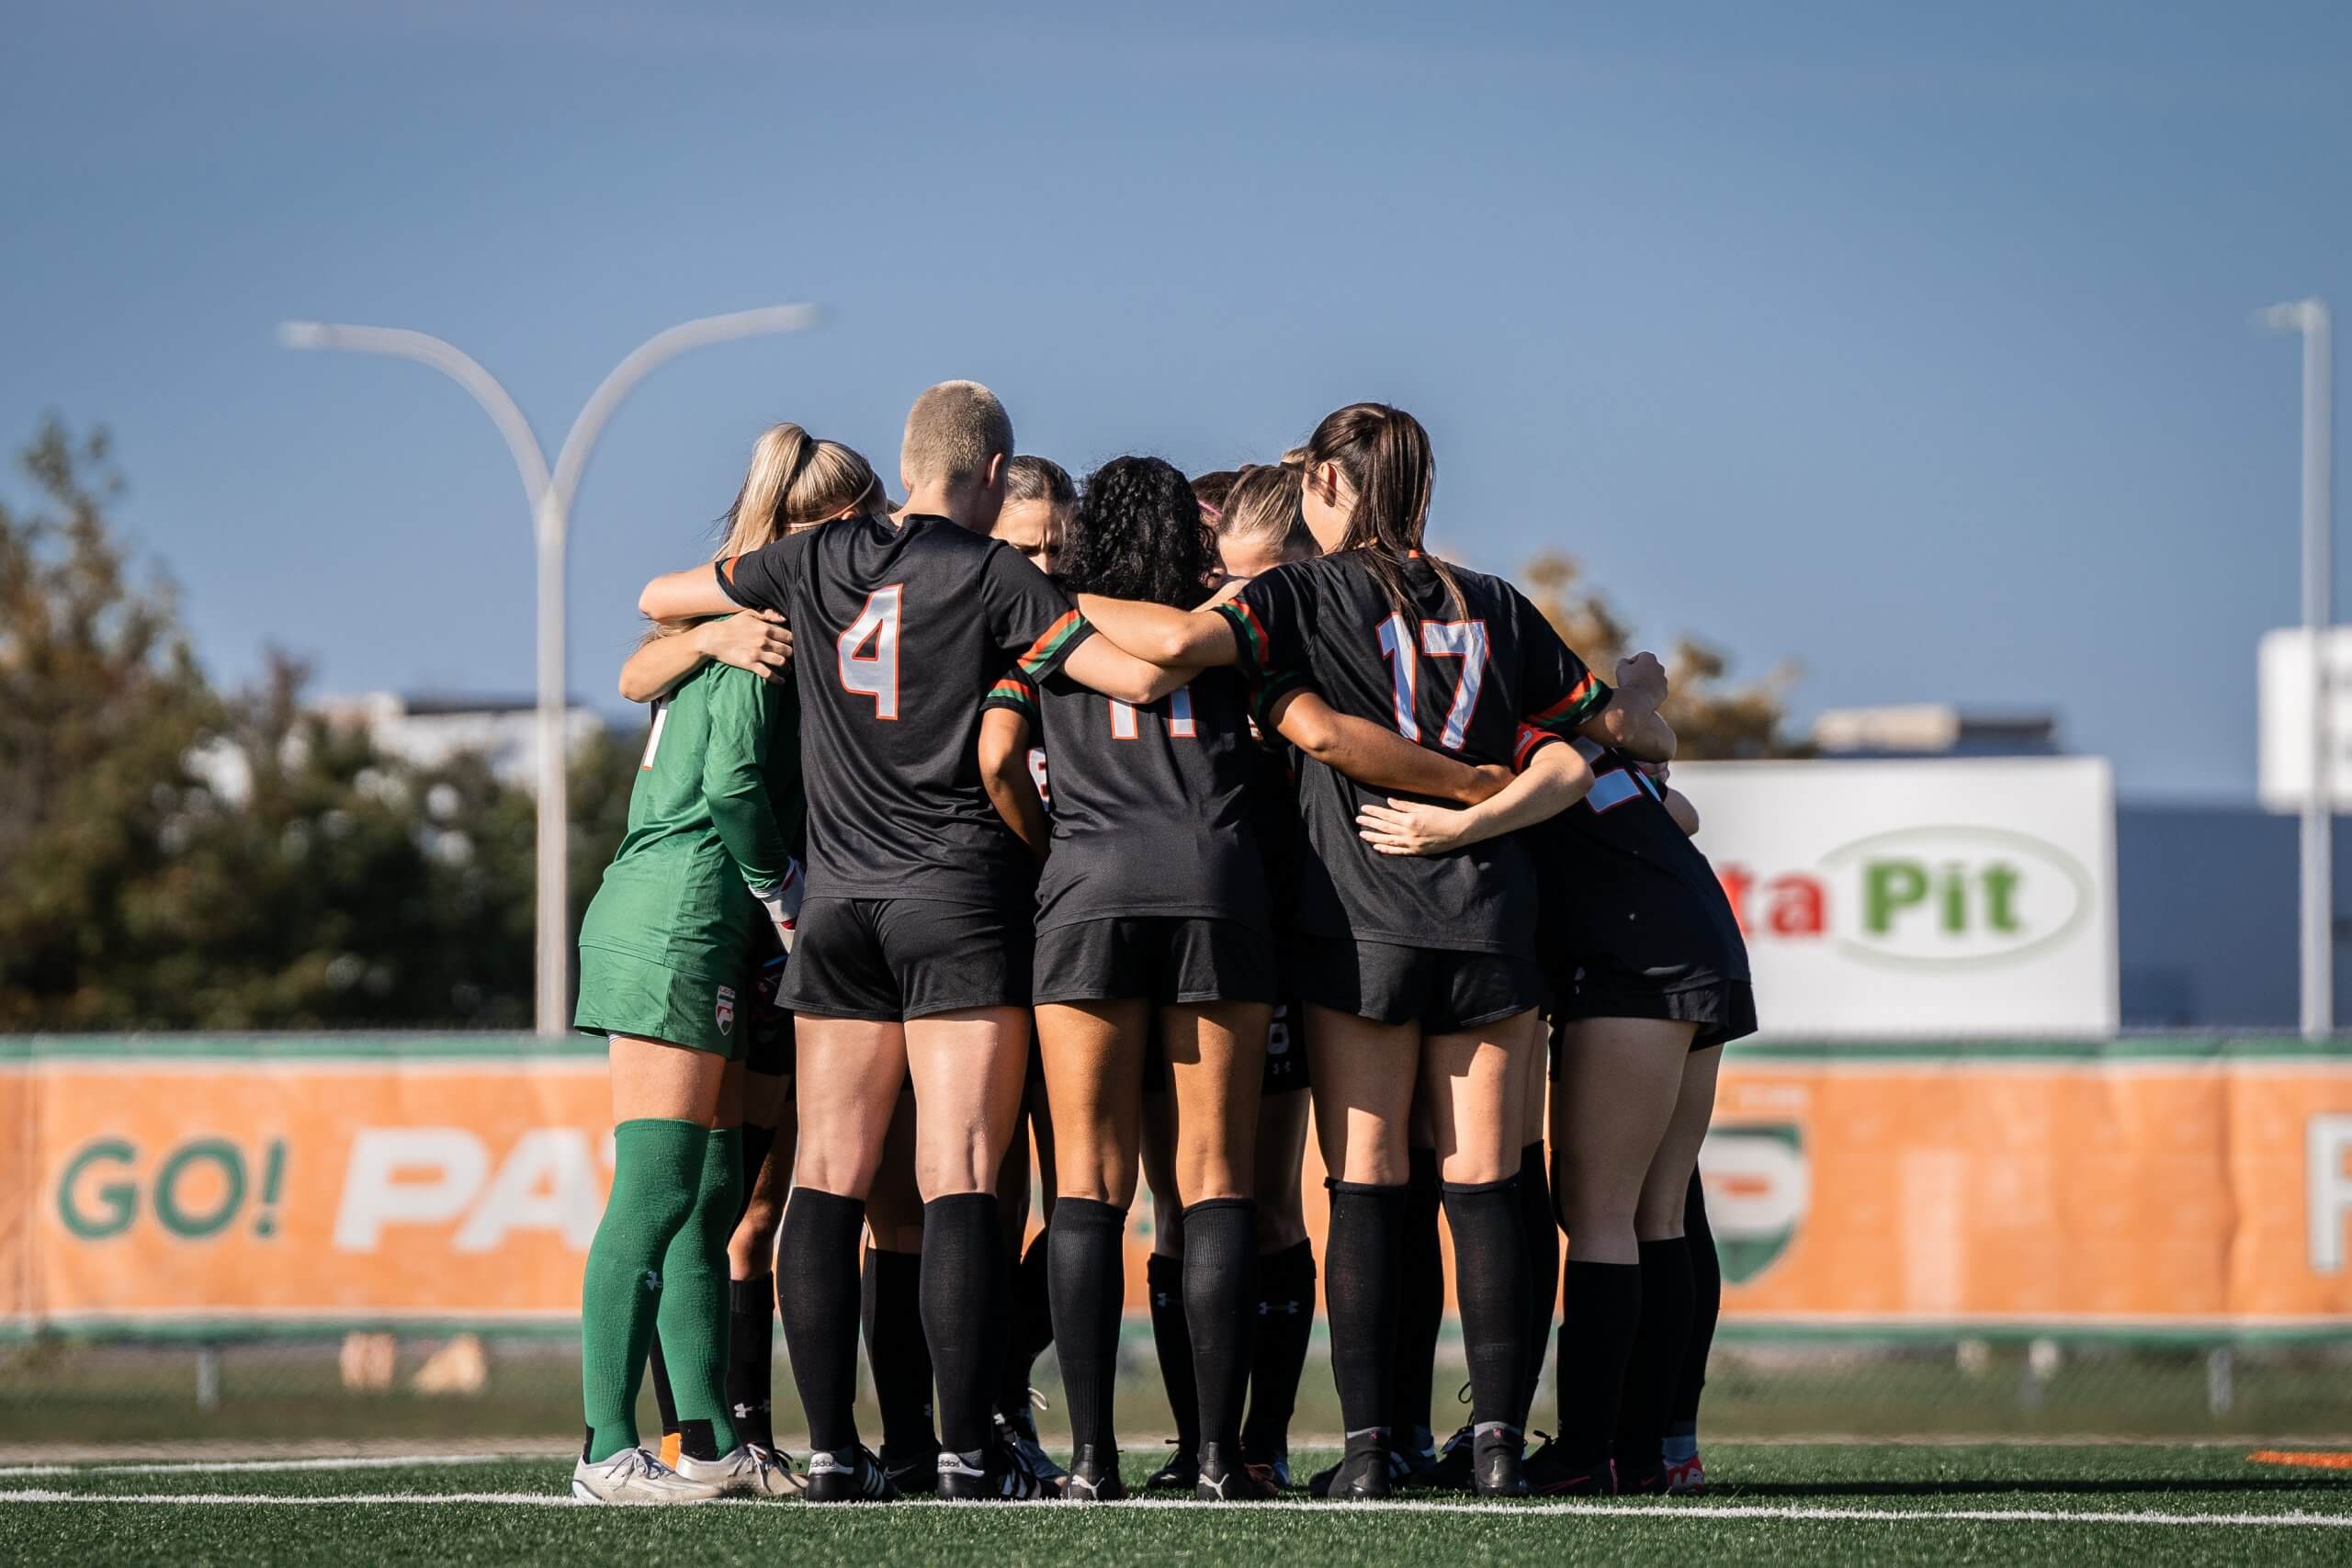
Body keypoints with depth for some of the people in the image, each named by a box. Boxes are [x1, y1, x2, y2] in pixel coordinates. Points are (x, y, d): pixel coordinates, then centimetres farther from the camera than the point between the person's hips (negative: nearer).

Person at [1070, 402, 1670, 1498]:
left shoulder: (1311, 594, -2)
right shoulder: (1492, 606, 10)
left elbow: (1184, 641, -19)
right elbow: (1610, 724, 15)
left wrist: (1063, 606, -4)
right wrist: (1645, 686, 37)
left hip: (1361, 924, -3)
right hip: (1488, 918, 3)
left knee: (1363, 1187, 0)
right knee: (1482, 1184, 4)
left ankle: (1366, 1445, -5)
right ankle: (1496, 1439, 0)